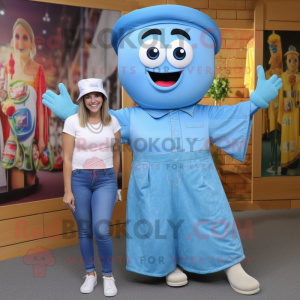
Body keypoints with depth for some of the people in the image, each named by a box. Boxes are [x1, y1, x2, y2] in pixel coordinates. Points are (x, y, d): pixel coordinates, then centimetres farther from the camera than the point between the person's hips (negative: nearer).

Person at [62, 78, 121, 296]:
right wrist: (67, 191, -6)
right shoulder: (72, 122, -3)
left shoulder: (112, 121, 3)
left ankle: (108, 276, 12)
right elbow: (67, 158, -4)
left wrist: (114, 181, 17)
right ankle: (90, 274, 29)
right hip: (79, 180, 0)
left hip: (105, 180, 1)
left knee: (101, 230, -10)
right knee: (85, 231, 9)